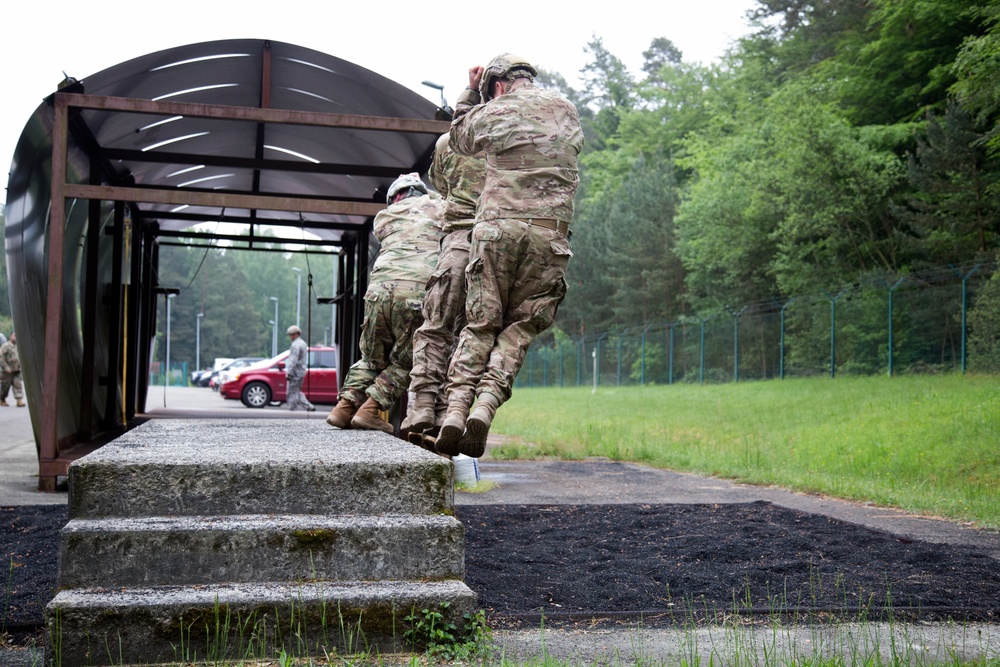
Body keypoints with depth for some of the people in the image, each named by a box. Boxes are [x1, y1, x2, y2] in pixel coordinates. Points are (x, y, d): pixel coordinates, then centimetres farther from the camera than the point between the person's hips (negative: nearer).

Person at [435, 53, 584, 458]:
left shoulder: (493, 112, 10)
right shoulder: (567, 110, 18)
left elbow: (459, 139, 29)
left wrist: (471, 92, 39)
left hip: (497, 226, -1)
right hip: (551, 231, 1)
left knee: (480, 323, 7)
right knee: (520, 327, 7)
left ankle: (456, 406, -7)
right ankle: (486, 405, -11)